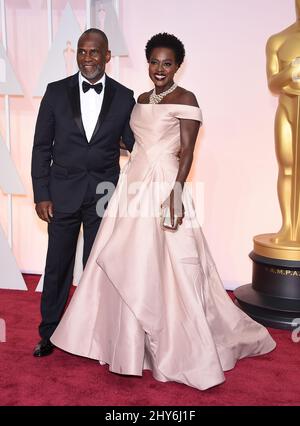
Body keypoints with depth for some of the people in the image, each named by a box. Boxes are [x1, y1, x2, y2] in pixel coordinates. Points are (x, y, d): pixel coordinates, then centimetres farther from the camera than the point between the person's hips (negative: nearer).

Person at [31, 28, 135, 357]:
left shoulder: (124, 97, 1)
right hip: (63, 194, 0)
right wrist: (41, 195, -4)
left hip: (104, 195, 0)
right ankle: (50, 333, 27)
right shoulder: (56, 92, 0)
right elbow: (42, 146, 1)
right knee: (57, 266, 10)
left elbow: (134, 145, 5)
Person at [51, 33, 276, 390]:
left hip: (163, 188, -7)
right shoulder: (142, 100, 16)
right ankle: (131, 342, 27)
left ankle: (178, 347, 13)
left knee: (161, 266, -4)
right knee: (125, 265, 10)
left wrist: (176, 193, -22)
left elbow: (187, 152, -12)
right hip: (133, 187, 8)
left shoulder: (185, 99, -5)